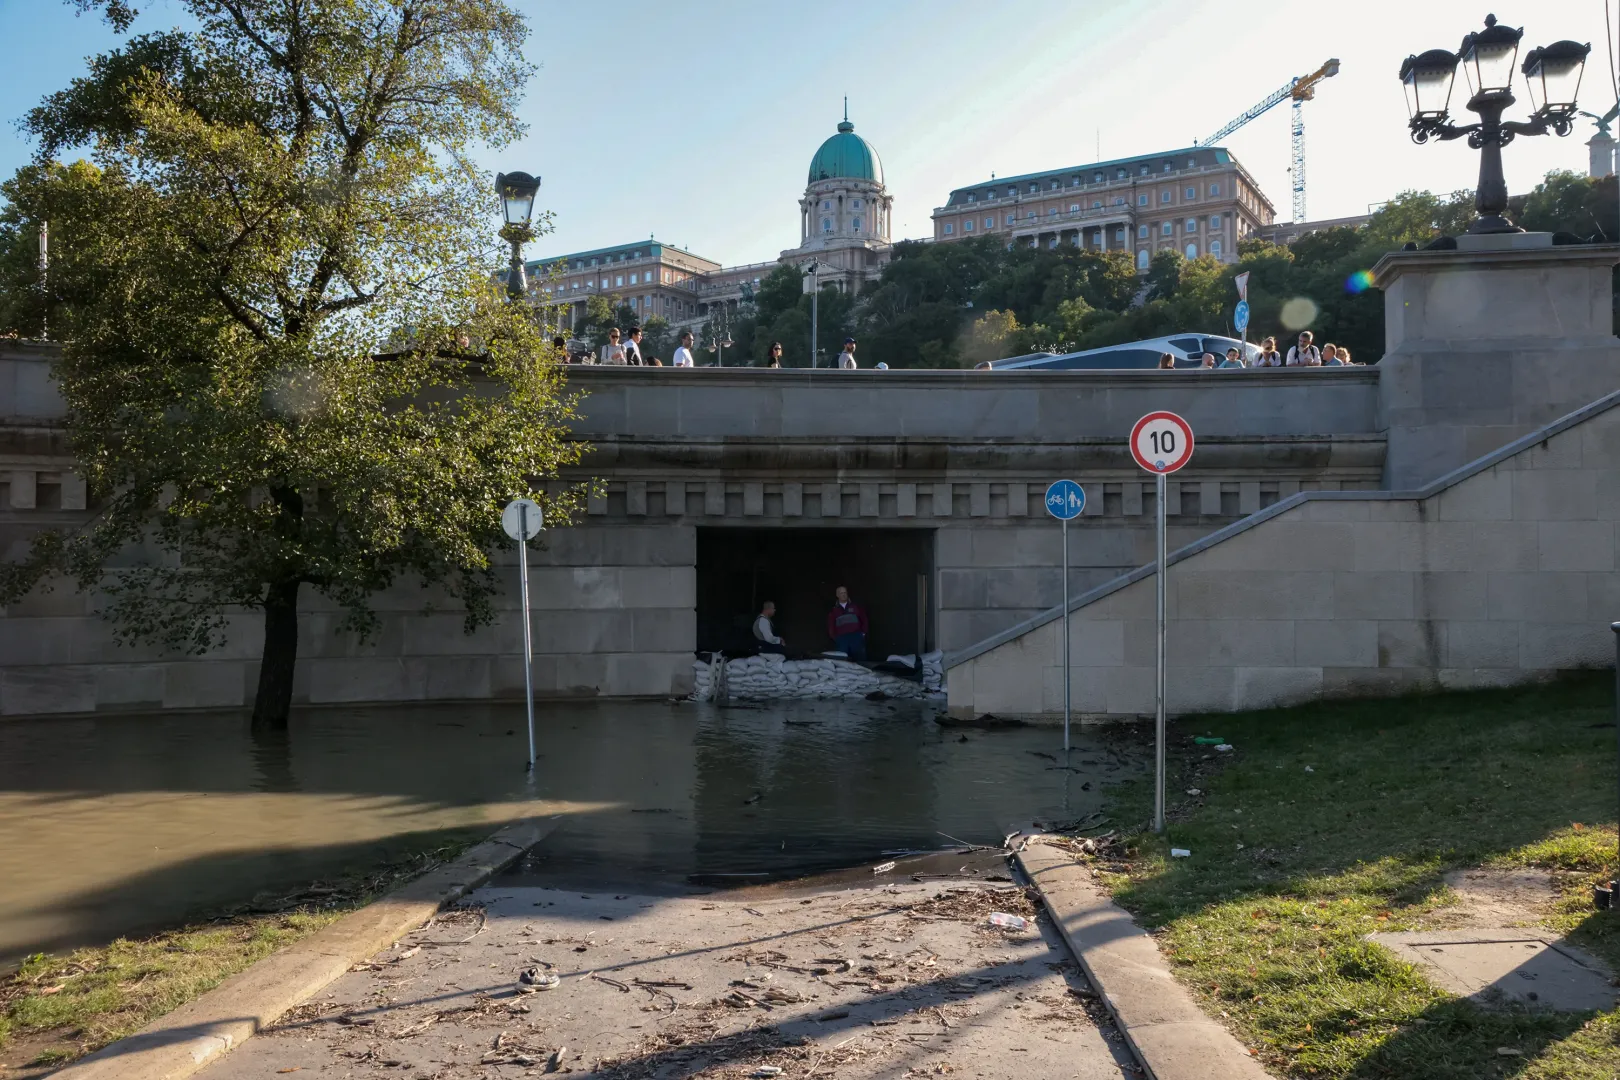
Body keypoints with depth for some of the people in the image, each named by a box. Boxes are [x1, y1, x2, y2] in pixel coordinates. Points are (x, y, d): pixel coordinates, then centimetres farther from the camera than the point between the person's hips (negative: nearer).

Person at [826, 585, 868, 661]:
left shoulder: (855, 606, 15)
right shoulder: (834, 610, 18)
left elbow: (864, 619, 14)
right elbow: (830, 626, 17)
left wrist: (863, 633, 5)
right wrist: (834, 637, 5)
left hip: (856, 637, -1)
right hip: (841, 638, 1)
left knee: (860, 659, -6)